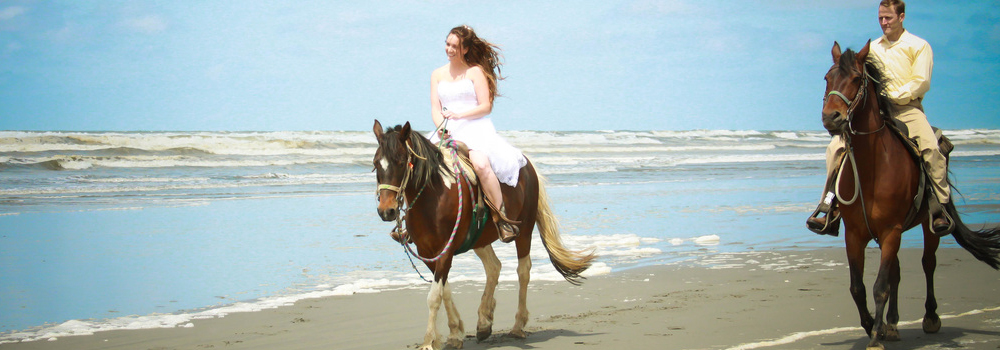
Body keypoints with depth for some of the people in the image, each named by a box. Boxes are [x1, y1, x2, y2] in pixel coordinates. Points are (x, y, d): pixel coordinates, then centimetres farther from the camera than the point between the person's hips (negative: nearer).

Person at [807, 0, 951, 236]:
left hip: (907, 109, -4)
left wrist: (891, 95, -15)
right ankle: (831, 209, -9)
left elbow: (921, 82, -6)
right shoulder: (872, 48, 16)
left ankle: (940, 208, -23)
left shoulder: (919, 46, 3)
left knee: (931, 147, -32)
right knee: (836, 146, -13)